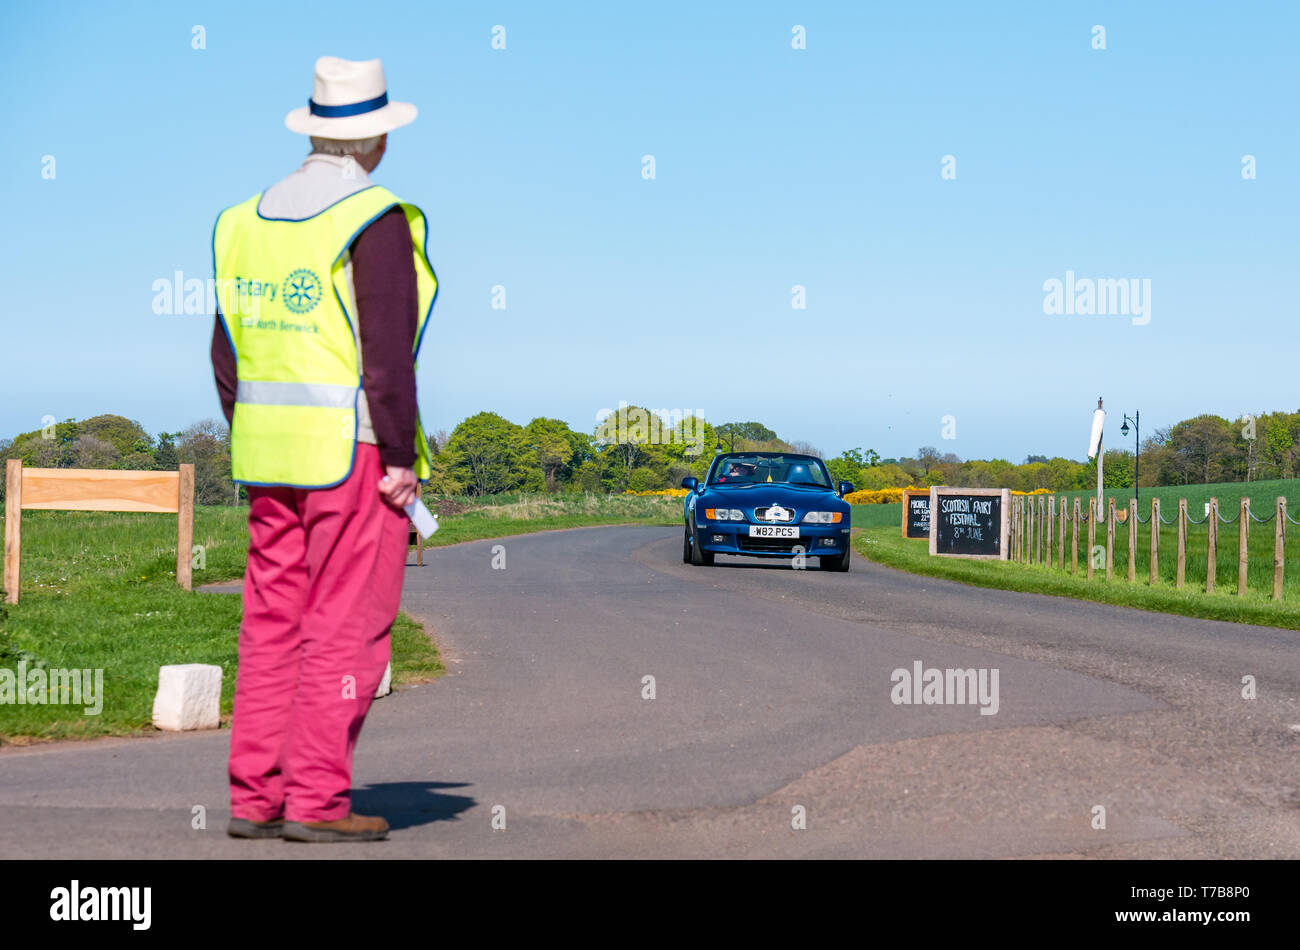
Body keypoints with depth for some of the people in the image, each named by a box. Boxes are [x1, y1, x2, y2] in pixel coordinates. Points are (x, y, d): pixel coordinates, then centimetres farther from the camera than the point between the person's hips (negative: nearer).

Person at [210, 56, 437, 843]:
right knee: (346, 628, -3)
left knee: (271, 625, 10)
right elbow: (387, 349, -16)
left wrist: (253, 446, 18)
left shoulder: (247, 219, 11)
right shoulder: (374, 220, -10)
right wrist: (401, 458, -12)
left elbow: (228, 349, 13)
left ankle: (255, 796, 10)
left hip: (269, 453, 7)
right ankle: (318, 800, -4)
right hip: (352, 451, -7)